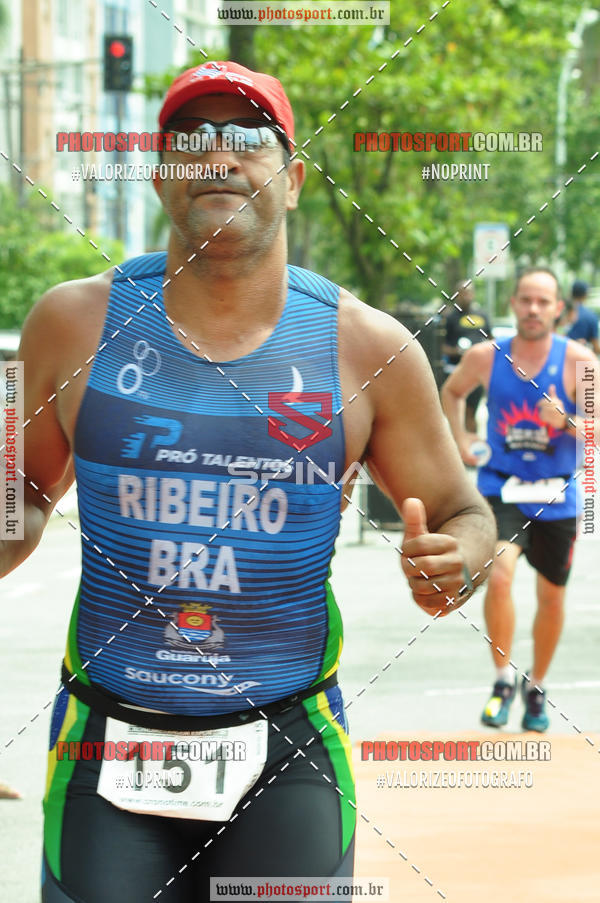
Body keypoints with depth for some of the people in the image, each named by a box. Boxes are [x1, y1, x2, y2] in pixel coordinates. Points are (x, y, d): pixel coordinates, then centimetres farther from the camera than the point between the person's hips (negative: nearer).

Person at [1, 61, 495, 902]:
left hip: (286, 755, 0)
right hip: (107, 745, 0)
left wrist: (453, 565, -13)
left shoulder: (368, 348, -1)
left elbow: (462, 512, 9)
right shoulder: (77, 322, 1)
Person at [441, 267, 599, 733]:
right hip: (501, 489, 0)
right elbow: (452, 390, 17)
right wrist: (459, 439, 5)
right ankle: (504, 680, -9)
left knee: (552, 597, 12)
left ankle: (537, 687, 34)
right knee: (499, 575, -23)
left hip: (556, 497, 1)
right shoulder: (485, 357, -5)